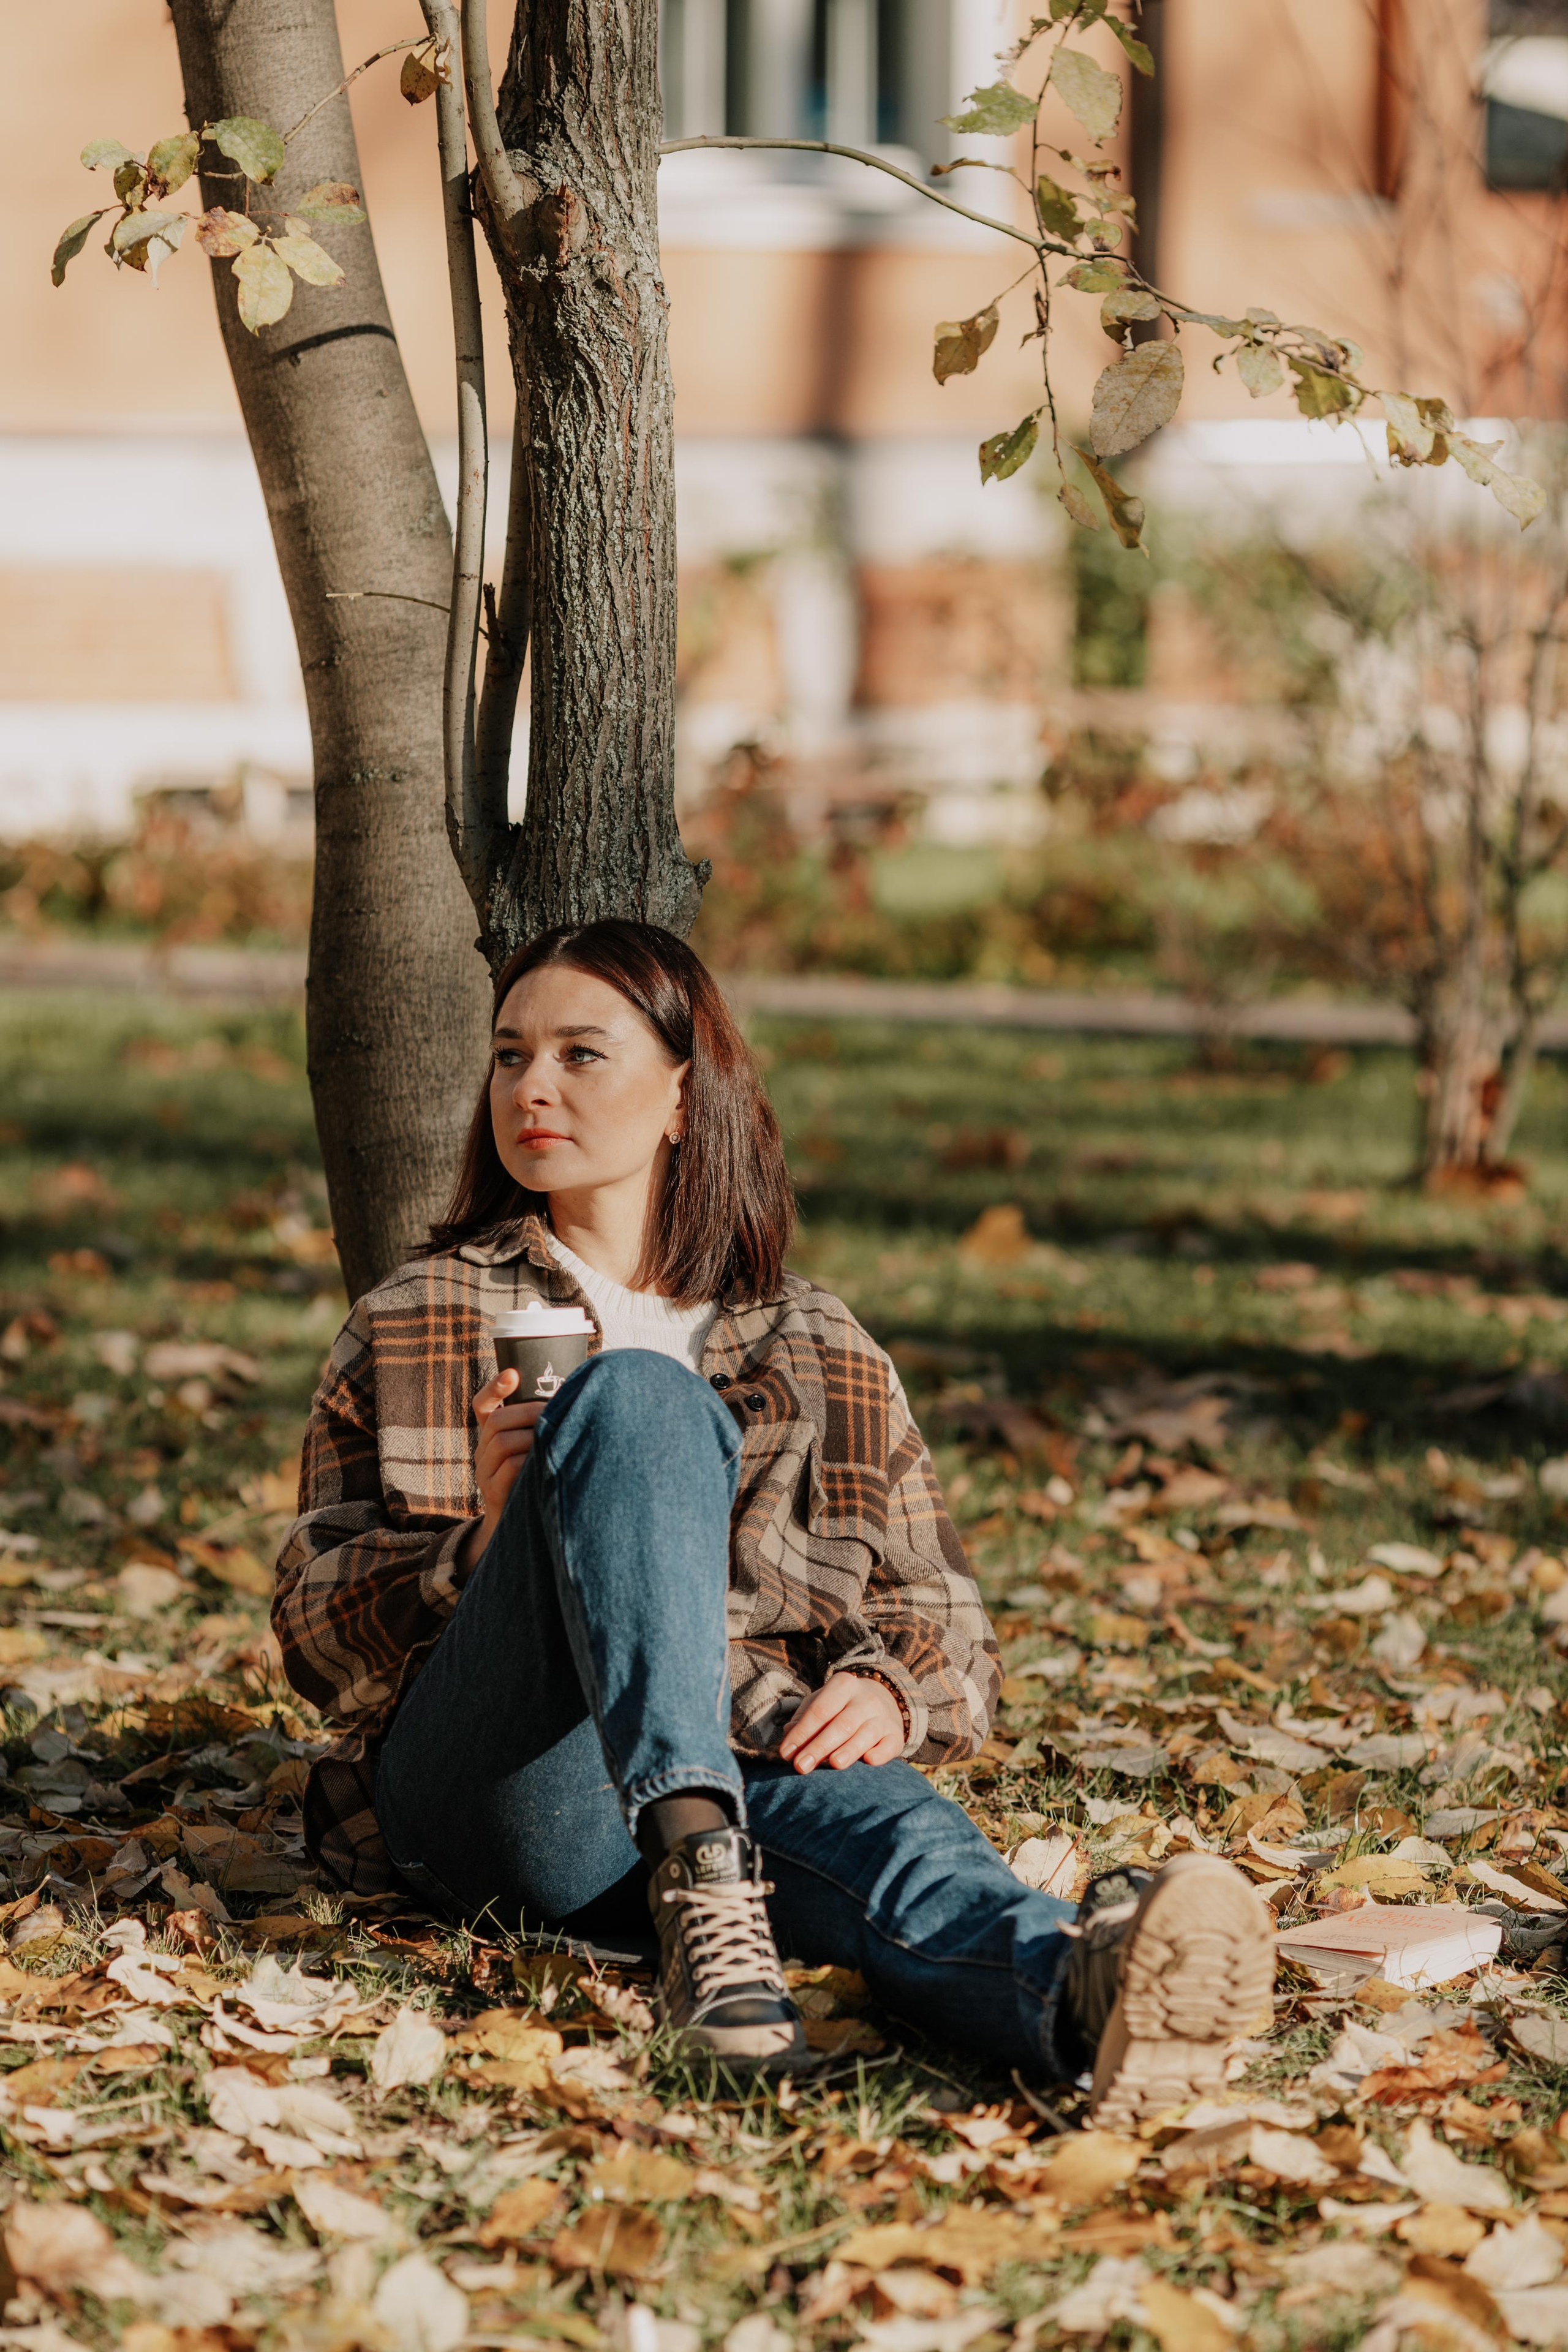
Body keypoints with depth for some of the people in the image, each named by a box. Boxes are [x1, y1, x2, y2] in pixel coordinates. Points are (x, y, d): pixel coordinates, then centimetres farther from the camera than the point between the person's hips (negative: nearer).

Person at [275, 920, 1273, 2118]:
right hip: (499, 1785, -1)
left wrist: (886, 1692, -7)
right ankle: (700, 1872, -49)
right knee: (641, 1398, -27)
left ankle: (1066, 1986, -72)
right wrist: (480, 1543, -9)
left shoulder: (818, 1352, 24)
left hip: (750, 1761, 1)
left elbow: (946, 1622, 19)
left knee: (868, 1812, -37)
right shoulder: (418, 1325, 21)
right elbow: (317, 1629, 13)